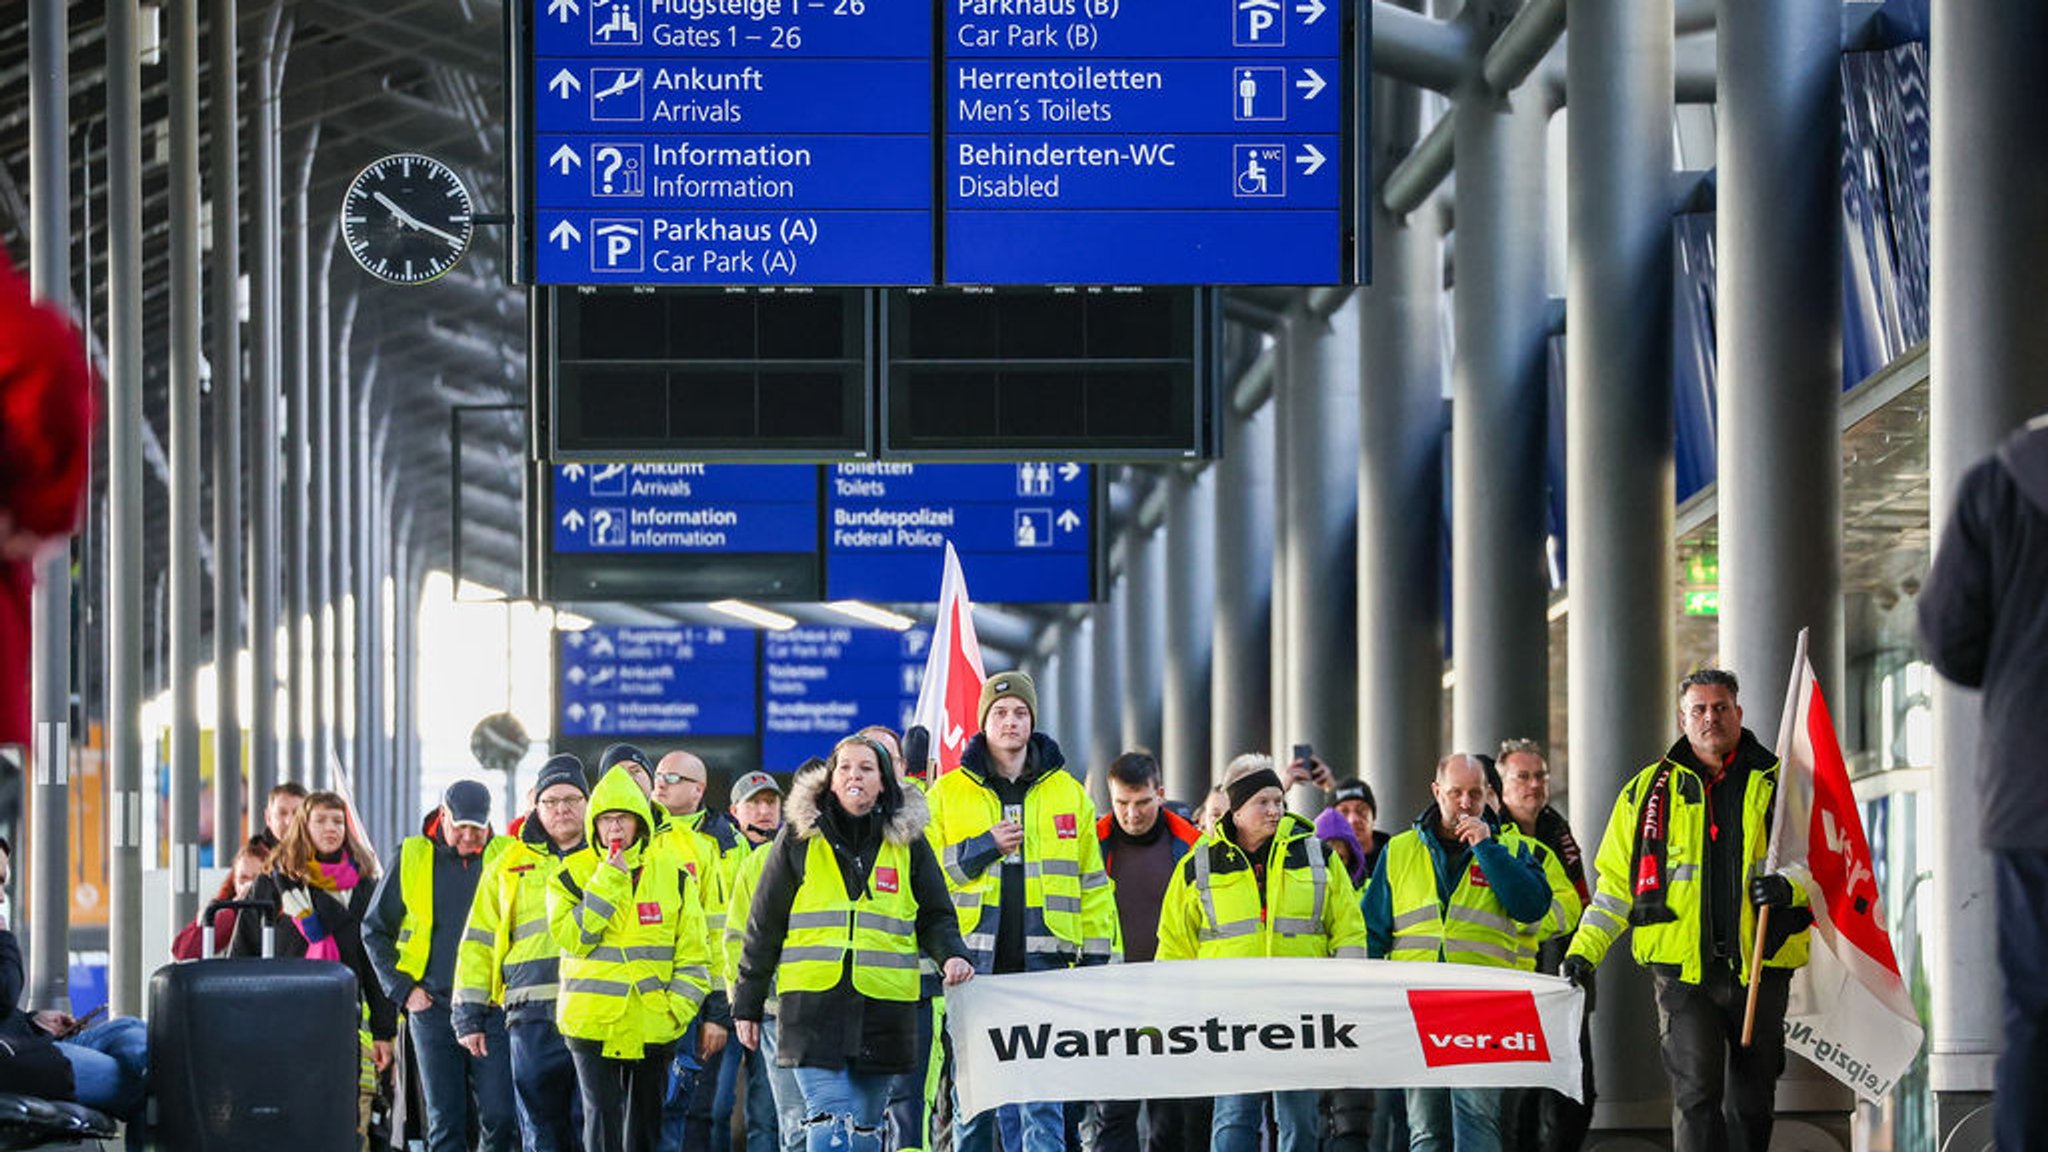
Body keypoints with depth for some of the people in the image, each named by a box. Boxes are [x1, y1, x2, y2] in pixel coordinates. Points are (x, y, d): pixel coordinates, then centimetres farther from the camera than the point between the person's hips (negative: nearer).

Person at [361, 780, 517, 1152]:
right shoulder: (412, 859, 4)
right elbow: (374, 929, 12)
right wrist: (402, 989, 3)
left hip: (493, 1008, -1)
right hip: (433, 1009, 1)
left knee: (501, 1118, -7)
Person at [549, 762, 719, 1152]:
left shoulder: (673, 875, 5)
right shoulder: (574, 873, 2)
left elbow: (692, 954, 7)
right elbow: (572, 937, -12)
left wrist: (678, 1007, -5)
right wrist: (607, 882, -15)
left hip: (652, 1028, 2)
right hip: (592, 1022, -2)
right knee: (603, 1120, -8)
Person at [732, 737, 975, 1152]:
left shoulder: (909, 842, 9)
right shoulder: (799, 840, 6)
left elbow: (935, 917, 15)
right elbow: (765, 926, 9)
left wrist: (951, 956, -8)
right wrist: (747, 1004, 7)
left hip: (884, 1006, 2)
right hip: (813, 1005, -2)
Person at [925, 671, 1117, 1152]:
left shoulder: (1068, 792, 12)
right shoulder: (948, 793, 7)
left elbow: (1091, 883, 14)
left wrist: (1097, 959, 8)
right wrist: (984, 849, -9)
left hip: (1042, 962, 0)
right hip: (974, 962, 0)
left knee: (1044, 1094, -4)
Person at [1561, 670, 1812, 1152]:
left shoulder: (1777, 783, 9)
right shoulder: (1649, 791, 10)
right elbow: (1616, 882, 14)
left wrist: (1789, 886, -14)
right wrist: (1584, 949, 3)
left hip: (1760, 968, 1)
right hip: (1683, 968, -1)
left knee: (1750, 1103, 9)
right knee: (1696, 1093, -14)